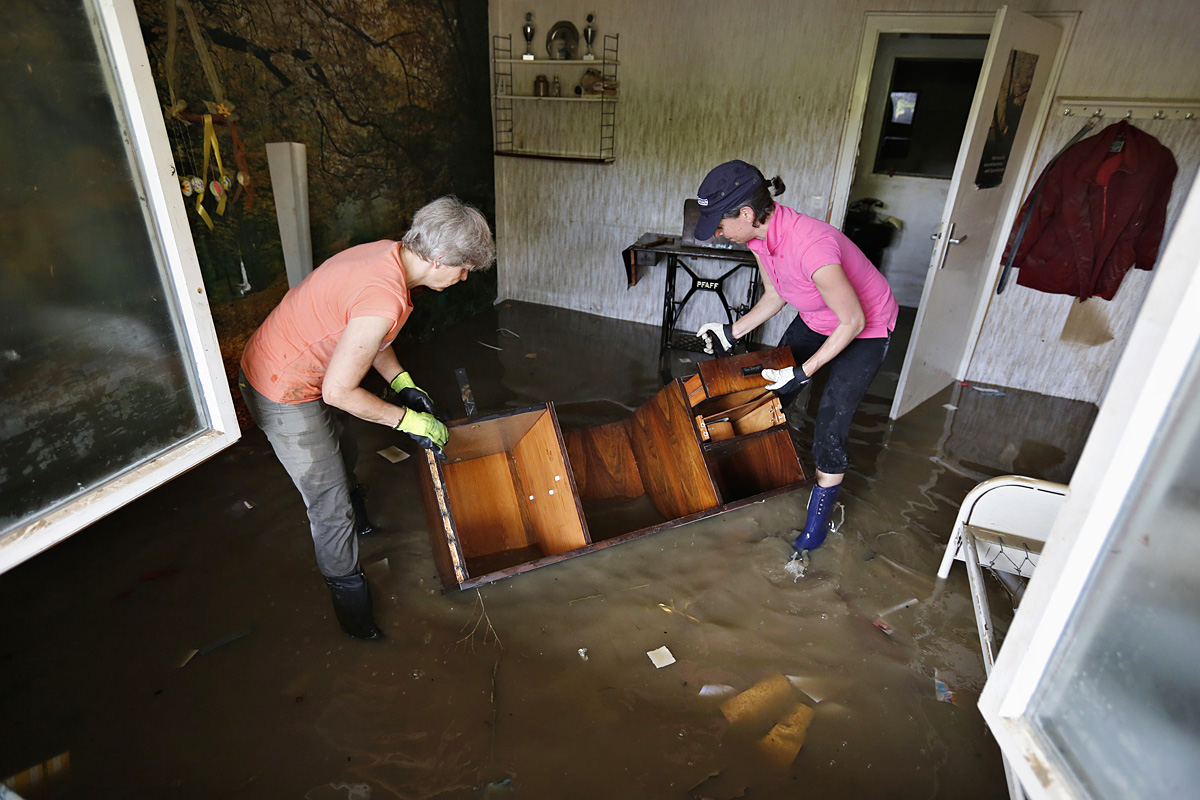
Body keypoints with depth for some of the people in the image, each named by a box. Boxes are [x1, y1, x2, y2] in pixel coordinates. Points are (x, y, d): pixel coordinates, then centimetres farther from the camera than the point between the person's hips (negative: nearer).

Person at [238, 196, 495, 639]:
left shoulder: (388, 254, -6)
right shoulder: (384, 298, -36)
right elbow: (339, 392, -29)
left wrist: (403, 384, 3)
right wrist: (409, 420, -19)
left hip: (286, 366, 10)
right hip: (282, 395, -10)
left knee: (344, 455, 29)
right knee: (330, 502, 3)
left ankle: (360, 524, 57)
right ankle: (349, 592, 24)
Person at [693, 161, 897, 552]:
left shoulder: (811, 247, -42)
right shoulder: (760, 235, -16)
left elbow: (853, 321, -29)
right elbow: (775, 296, 2)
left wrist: (803, 372, -26)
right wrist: (733, 331, -5)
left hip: (865, 329, -7)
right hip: (815, 319, 8)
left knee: (830, 427, -9)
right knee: (770, 393, 11)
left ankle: (819, 516, 14)